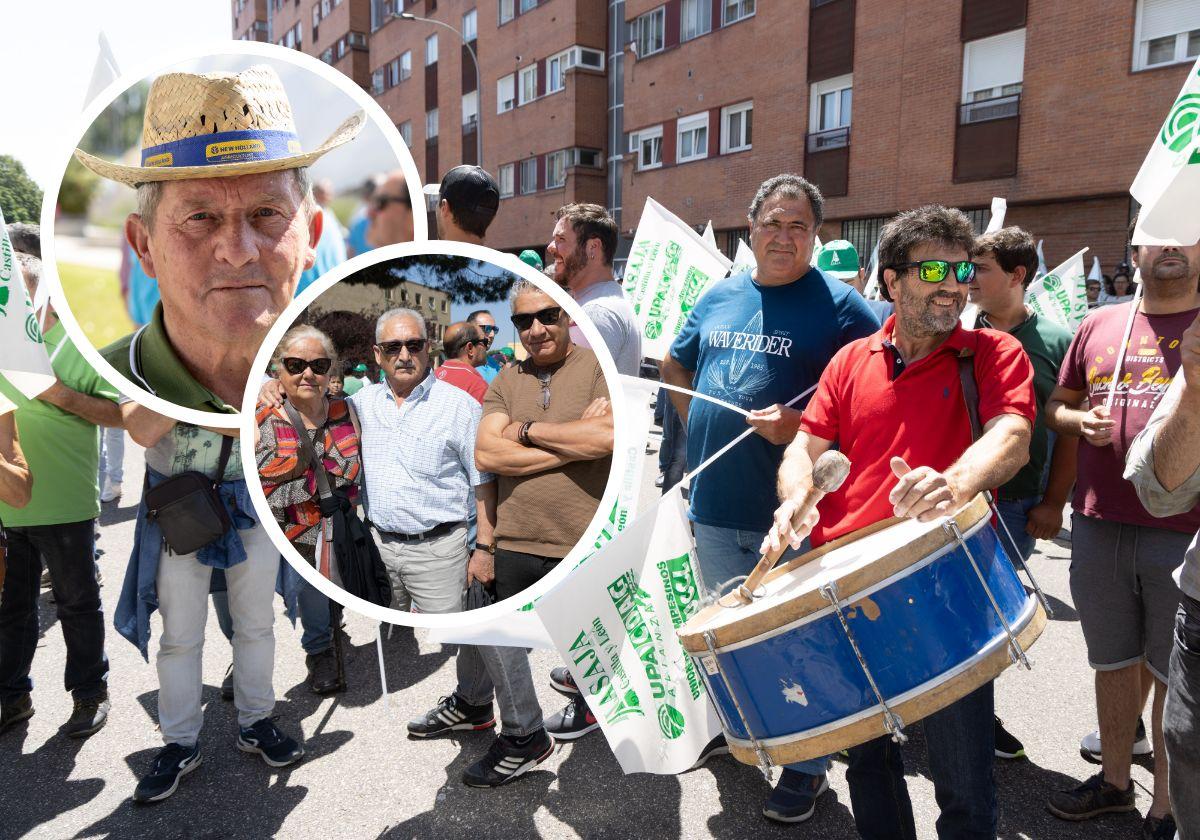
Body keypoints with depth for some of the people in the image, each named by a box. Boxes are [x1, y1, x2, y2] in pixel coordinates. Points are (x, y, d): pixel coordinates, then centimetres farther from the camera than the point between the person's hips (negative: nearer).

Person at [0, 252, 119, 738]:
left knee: (77, 603, 9)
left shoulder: (77, 344, -6)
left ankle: (90, 693, 24)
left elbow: (121, 413, -9)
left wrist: (65, 396, -19)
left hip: (63, 505, -5)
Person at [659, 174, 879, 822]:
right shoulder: (719, 297, 9)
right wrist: (697, 427, 10)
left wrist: (803, 425, -22)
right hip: (714, 507, 5)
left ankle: (805, 767, 26)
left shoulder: (840, 306, -7)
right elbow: (676, 365, 23)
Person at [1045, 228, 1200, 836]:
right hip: (1100, 527, 3)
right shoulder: (1099, 325, 10)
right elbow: (1056, 404, 16)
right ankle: (1114, 780, 35)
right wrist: (1079, 421, -5)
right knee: (1113, 663, 16)